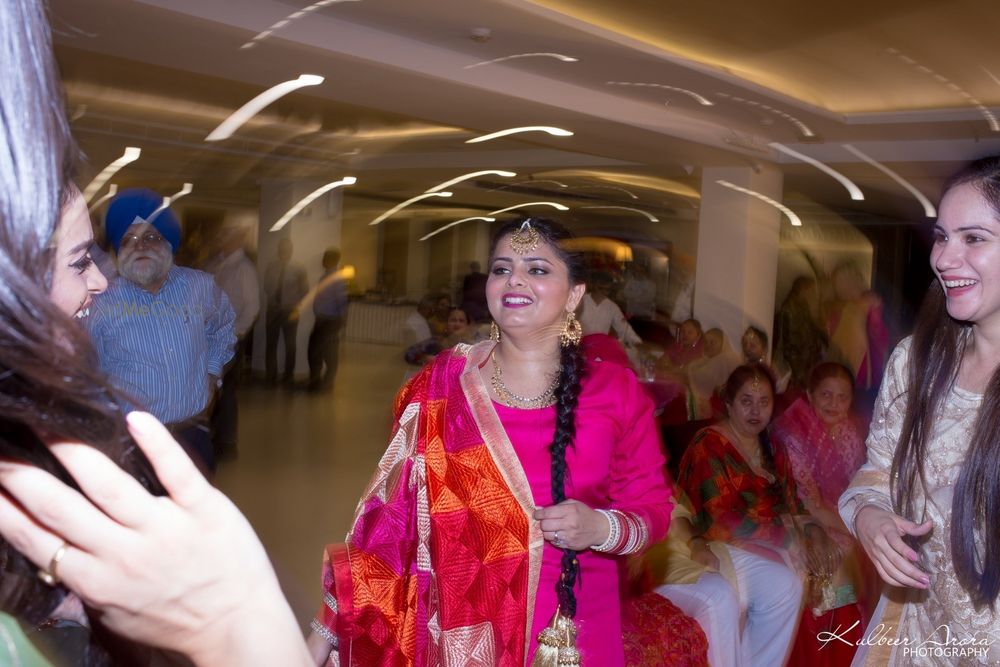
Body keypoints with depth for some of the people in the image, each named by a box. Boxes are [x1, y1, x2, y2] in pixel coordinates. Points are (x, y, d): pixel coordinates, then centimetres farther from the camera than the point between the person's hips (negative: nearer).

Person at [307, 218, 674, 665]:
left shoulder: (617, 391, -6)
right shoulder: (443, 381, -6)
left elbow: (653, 508, 1)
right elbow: (393, 505, -4)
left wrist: (601, 529, -20)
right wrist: (329, 626, -7)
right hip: (457, 628, 0)